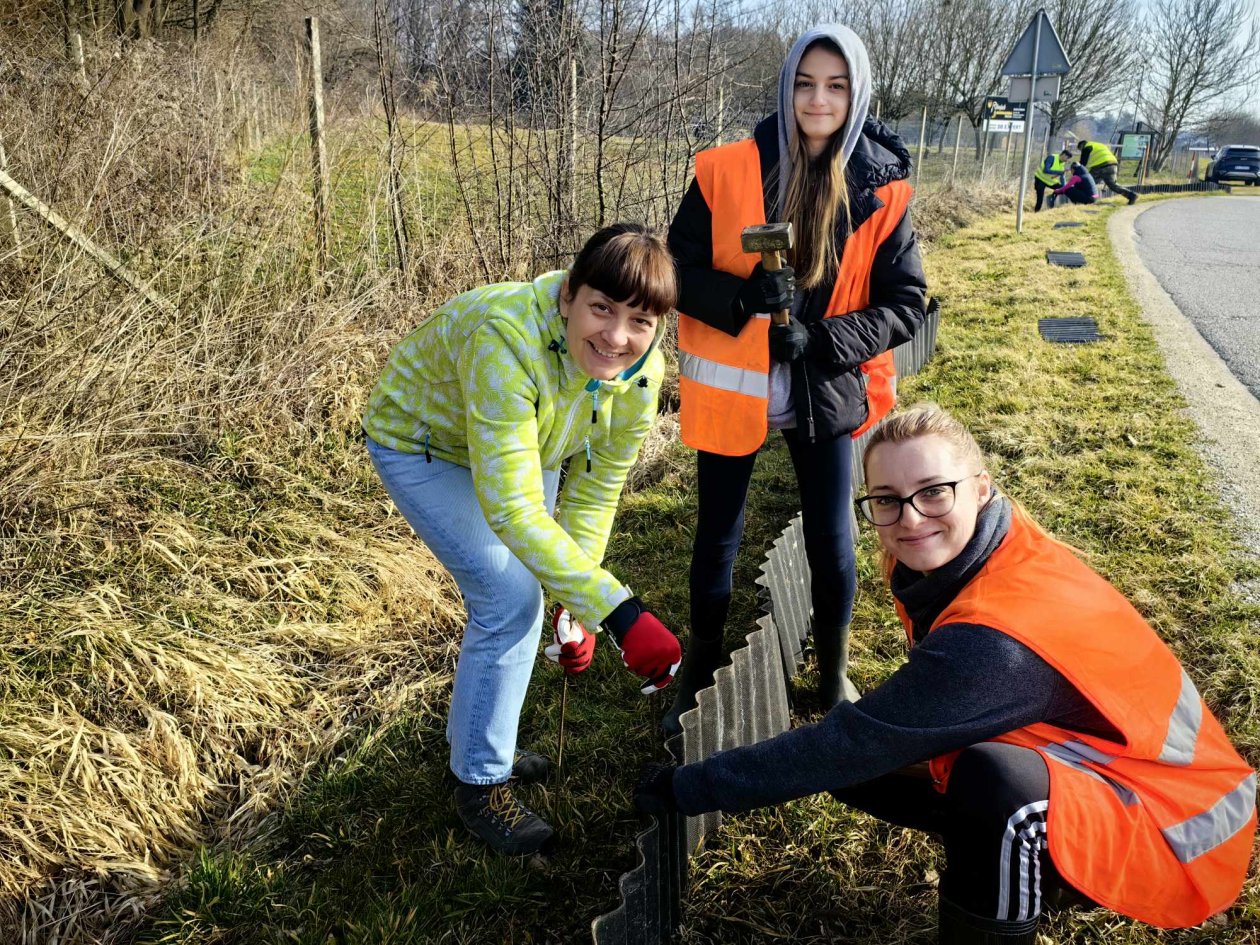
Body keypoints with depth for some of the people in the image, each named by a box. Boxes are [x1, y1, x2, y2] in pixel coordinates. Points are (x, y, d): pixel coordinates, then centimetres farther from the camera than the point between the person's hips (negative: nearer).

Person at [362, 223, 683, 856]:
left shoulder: (641, 374, -22)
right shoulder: (509, 341, -44)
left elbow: (595, 490, -11)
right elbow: (510, 507, -47)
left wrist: (574, 605, -12)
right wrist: (619, 614, -50)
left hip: (516, 446, 7)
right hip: (419, 443, -6)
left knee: (519, 590, 12)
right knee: (510, 596, -15)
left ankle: (478, 740, 37)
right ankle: (478, 783, 4)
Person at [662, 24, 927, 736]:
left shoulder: (882, 191, -7)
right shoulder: (725, 171, -9)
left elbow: (906, 305, -5)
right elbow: (680, 272, -5)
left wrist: (823, 341, -21)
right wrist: (743, 297, -25)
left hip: (826, 393, 0)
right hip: (732, 386, 0)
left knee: (831, 542, 9)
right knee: (717, 538, 12)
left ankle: (834, 678, 35)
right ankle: (701, 677, 36)